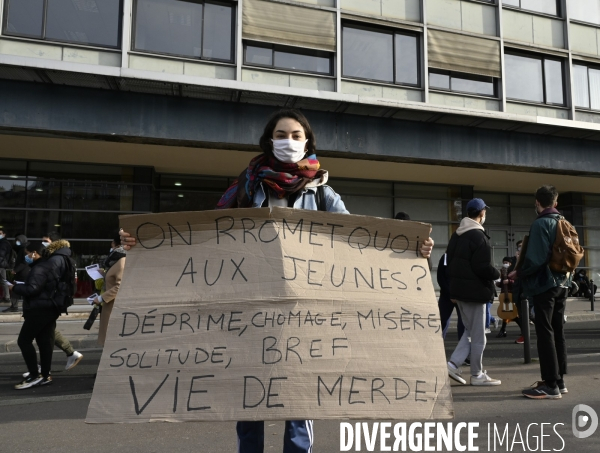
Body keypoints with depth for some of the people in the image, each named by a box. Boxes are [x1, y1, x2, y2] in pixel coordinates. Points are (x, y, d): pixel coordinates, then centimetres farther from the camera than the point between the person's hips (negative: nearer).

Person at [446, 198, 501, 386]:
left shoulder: (456, 235, 11)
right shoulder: (478, 236, -16)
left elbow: (450, 263, 16)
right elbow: (483, 267, -21)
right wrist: (498, 274, -2)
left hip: (459, 289, 8)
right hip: (475, 290, -8)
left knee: (470, 331, 18)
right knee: (478, 335, 4)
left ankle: (453, 364, 9)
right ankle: (477, 375, 14)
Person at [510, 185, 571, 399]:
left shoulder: (540, 224, -14)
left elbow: (535, 259, -21)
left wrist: (518, 273, -7)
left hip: (545, 284, -8)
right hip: (562, 283, 8)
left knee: (545, 333, -5)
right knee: (557, 332, 13)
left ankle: (551, 385, -3)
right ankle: (559, 380, 19)